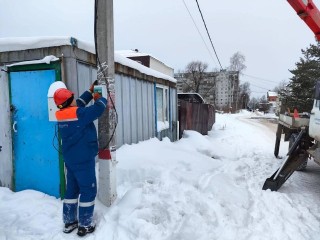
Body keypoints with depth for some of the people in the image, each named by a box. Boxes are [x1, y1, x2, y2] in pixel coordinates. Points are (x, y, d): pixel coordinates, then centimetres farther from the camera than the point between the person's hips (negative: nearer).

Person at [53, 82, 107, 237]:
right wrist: (99, 98, 3)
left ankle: (69, 222, 26)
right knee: (88, 190, 4)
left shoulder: (61, 115, 2)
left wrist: (90, 91, 20)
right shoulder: (79, 114, -21)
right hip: (83, 159, -8)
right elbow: (99, 108, -18)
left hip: (70, 159, 8)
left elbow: (80, 103, 16)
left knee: (72, 189, 17)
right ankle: (85, 225, 12)